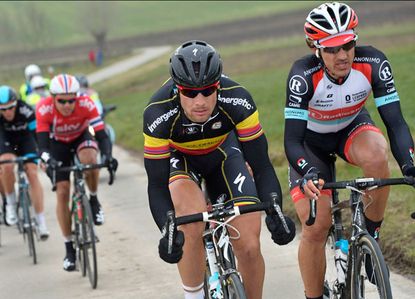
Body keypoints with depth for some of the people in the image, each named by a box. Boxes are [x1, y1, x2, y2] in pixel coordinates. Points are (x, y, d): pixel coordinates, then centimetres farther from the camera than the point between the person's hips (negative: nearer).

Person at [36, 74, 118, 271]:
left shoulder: (86, 105, -33)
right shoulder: (44, 109, -34)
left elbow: (101, 135, -35)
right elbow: (43, 144, -37)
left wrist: (107, 156, -54)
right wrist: (49, 160, -58)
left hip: (81, 138, 0)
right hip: (58, 144, 0)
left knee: (89, 159, -36)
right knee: (62, 192, -8)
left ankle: (94, 201, -8)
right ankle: (69, 248, 3)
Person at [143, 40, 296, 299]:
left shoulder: (237, 101, -33)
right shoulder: (159, 113, -36)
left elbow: (261, 165, -27)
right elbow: (157, 185, -31)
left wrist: (275, 212, -42)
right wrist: (168, 231, -47)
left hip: (222, 153, 2)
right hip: (177, 157, -1)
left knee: (249, 246, -10)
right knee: (192, 224, -32)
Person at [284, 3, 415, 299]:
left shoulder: (373, 63, -28)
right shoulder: (304, 74, -33)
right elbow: (292, 140, -35)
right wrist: (308, 174, -55)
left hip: (353, 129, 1)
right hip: (311, 142, -1)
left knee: (375, 155, -35)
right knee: (316, 227, -15)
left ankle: (371, 236, -14)